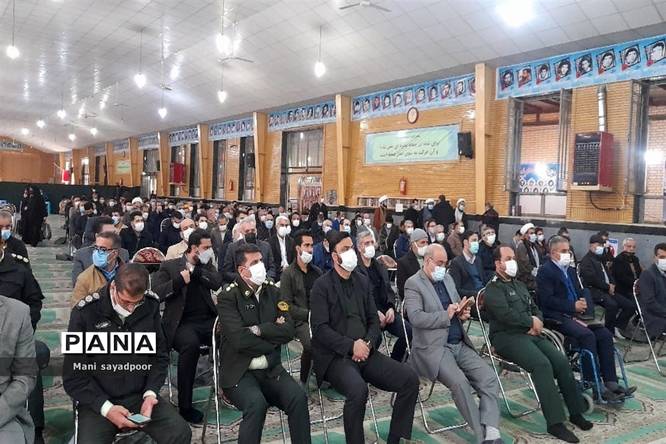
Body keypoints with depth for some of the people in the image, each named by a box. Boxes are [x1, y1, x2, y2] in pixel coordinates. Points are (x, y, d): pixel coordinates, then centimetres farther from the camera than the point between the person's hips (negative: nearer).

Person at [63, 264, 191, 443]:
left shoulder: (151, 306, -5)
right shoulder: (85, 313, -13)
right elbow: (74, 376, -8)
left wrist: (150, 393, -10)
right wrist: (106, 408, -18)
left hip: (140, 395, 1)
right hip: (97, 400, -1)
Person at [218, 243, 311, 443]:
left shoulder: (273, 291, 9)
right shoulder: (228, 297, -6)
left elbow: (289, 330, -1)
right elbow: (240, 340, -18)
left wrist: (259, 330, -13)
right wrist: (273, 335, -6)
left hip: (271, 369, 4)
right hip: (240, 371, -4)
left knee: (299, 397, -21)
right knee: (257, 403, -31)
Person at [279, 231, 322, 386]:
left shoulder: (317, 271, 19)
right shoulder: (288, 274, 2)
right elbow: (287, 305, -5)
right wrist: (309, 314, -13)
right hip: (300, 320, -4)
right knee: (311, 343, -33)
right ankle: (303, 381, -8)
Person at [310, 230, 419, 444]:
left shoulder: (363, 281, 13)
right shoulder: (322, 286, -5)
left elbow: (374, 320, 13)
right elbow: (320, 329, -12)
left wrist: (367, 343, -6)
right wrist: (351, 346, -18)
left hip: (364, 353, 6)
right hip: (335, 356, -6)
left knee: (410, 378, -10)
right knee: (358, 389, -34)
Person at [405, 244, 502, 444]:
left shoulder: (447, 278, 17)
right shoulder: (413, 283, -6)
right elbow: (415, 317, -18)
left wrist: (463, 313, 0)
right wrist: (446, 316, -20)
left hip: (460, 344, 7)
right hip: (433, 348, -7)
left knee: (489, 379, -11)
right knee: (459, 382, -28)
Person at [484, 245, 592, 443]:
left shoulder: (520, 285, 23)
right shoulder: (493, 289, -5)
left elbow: (536, 309, 22)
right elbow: (506, 315, -19)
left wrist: (536, 324, -2)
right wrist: (531, 321, -6)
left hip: (531, 334, 8)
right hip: (507, 337, -7)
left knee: (561, 361, -12)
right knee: (542, 364, -28)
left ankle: (576, 412, 1)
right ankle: (555, 422, -23)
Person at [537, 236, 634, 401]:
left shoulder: (571, 270, 22)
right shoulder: (545, 271, -6)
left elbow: (581, 292, 21)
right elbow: (547, 300, -15)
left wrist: (583, 303, -3)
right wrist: (573, 307, -16)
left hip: (575, 314, 8)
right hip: (557, 318, -8)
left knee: (605, 334, -12)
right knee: (587, 335, -29)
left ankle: (611, 382, -12)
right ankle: (595, 387, -24)